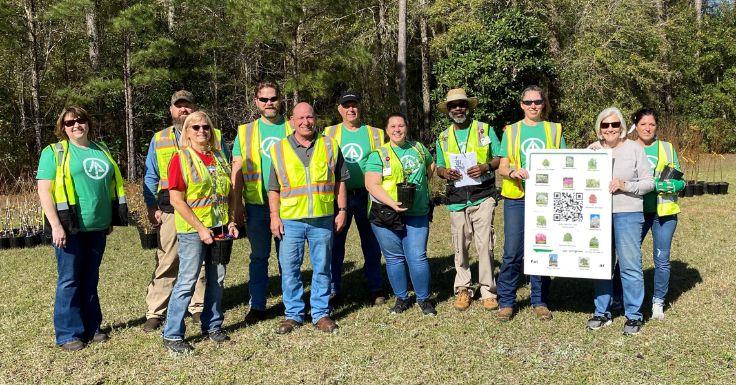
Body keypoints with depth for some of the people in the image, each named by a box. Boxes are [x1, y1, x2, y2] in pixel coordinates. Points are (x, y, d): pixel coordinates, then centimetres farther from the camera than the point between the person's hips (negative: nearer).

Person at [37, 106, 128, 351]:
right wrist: (56, 225, -17)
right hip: (70, 229, -5)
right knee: (69, 280, 0)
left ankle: (91, 328, 23)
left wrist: (111, 220, 17)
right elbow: (44, 191, -9)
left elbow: (111, 186, 21)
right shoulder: (54, 153, -3)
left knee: (90, 279, 14)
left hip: (97, 228, 5)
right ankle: (68, 335, 9)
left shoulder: (100, 150, 14)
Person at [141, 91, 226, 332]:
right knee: (166, 263, -1)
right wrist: (152, 208, 2)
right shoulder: (159, 140, 14)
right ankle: (155, 312, 6)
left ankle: (199, 307, 18)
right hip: (171, 212, 0)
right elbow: (151, 178, 14)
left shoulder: (214, 137, 10)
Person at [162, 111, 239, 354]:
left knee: (217, 280, 12)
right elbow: (176, 200, -12)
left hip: (220, 228, 6)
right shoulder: (181, 159, -7)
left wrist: (231, 222, 5)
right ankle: (172, 336, 6)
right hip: (193, 229, -6)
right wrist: (201, 228, -16)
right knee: (187, 281, -3)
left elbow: (229, 193, 17)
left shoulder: (219, 157, 10)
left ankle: (213, 326, 27)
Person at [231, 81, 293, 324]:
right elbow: (237, 170, 7)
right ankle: (257, 306, 17)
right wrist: (237, 204, 0)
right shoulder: (245, 132, 8)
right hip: (256, 204, 1)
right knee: (259, 256, 7)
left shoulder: (292, 129, 6)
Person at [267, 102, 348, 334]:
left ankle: (321, 313, 19)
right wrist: (274, 216, 0)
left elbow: (339, 182, 10)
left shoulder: (330, 146, 8)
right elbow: (274, 188, 7)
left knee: (322, 268, 7)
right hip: (290, 219, 0)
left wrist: (342, 210, 5)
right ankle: (293, 314, 18)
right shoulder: (279, 150, 7)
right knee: (289, 269, 4)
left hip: (323, 219, 0)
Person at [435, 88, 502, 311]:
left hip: (482, 196, -3)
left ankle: (488, 291, 5)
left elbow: (500, 158, 7)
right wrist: (445, 172, -5)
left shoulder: (485, 130, 6)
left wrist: (486, 167, -14)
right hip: (457, 199, 3)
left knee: (485, 245, -5)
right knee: (460, 247, 5)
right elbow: (438, 168, 19)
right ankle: (463, 290, 17)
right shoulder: (443, 138, 15)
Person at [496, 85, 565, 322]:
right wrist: (512, 172, -15)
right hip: (516, 196, -1)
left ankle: (540, 302, 17)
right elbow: (502, 167, 7)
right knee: (512, 252, -4)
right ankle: (506, 302, 8)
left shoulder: (554, 130, 11)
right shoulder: (511, 131, 10)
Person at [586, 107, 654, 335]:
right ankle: (602, 312, 23)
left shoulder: (634, 149, 0)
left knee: (630, 265, -1)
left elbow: (648, 182, -1)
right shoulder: (593, 149, 9)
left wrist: (624, 185, -16)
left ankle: (634, 316, 11)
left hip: (627, 214, -3)